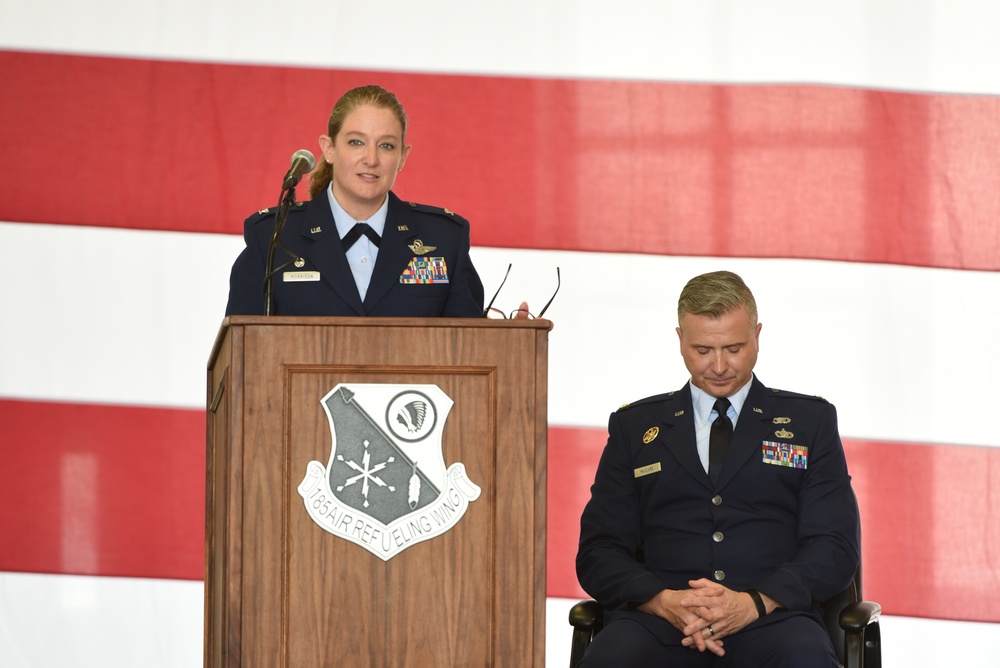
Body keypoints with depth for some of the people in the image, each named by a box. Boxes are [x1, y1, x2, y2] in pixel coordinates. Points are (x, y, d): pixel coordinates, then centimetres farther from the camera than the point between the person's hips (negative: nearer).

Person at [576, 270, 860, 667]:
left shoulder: (810, 421, 17)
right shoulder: (634, 426, 19)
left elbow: (836, 546, 7)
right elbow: (598, 550, 11)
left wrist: (756, 602, -12)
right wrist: (665, 601, -11)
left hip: (771, 622, 0)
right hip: (660, 622, 0)